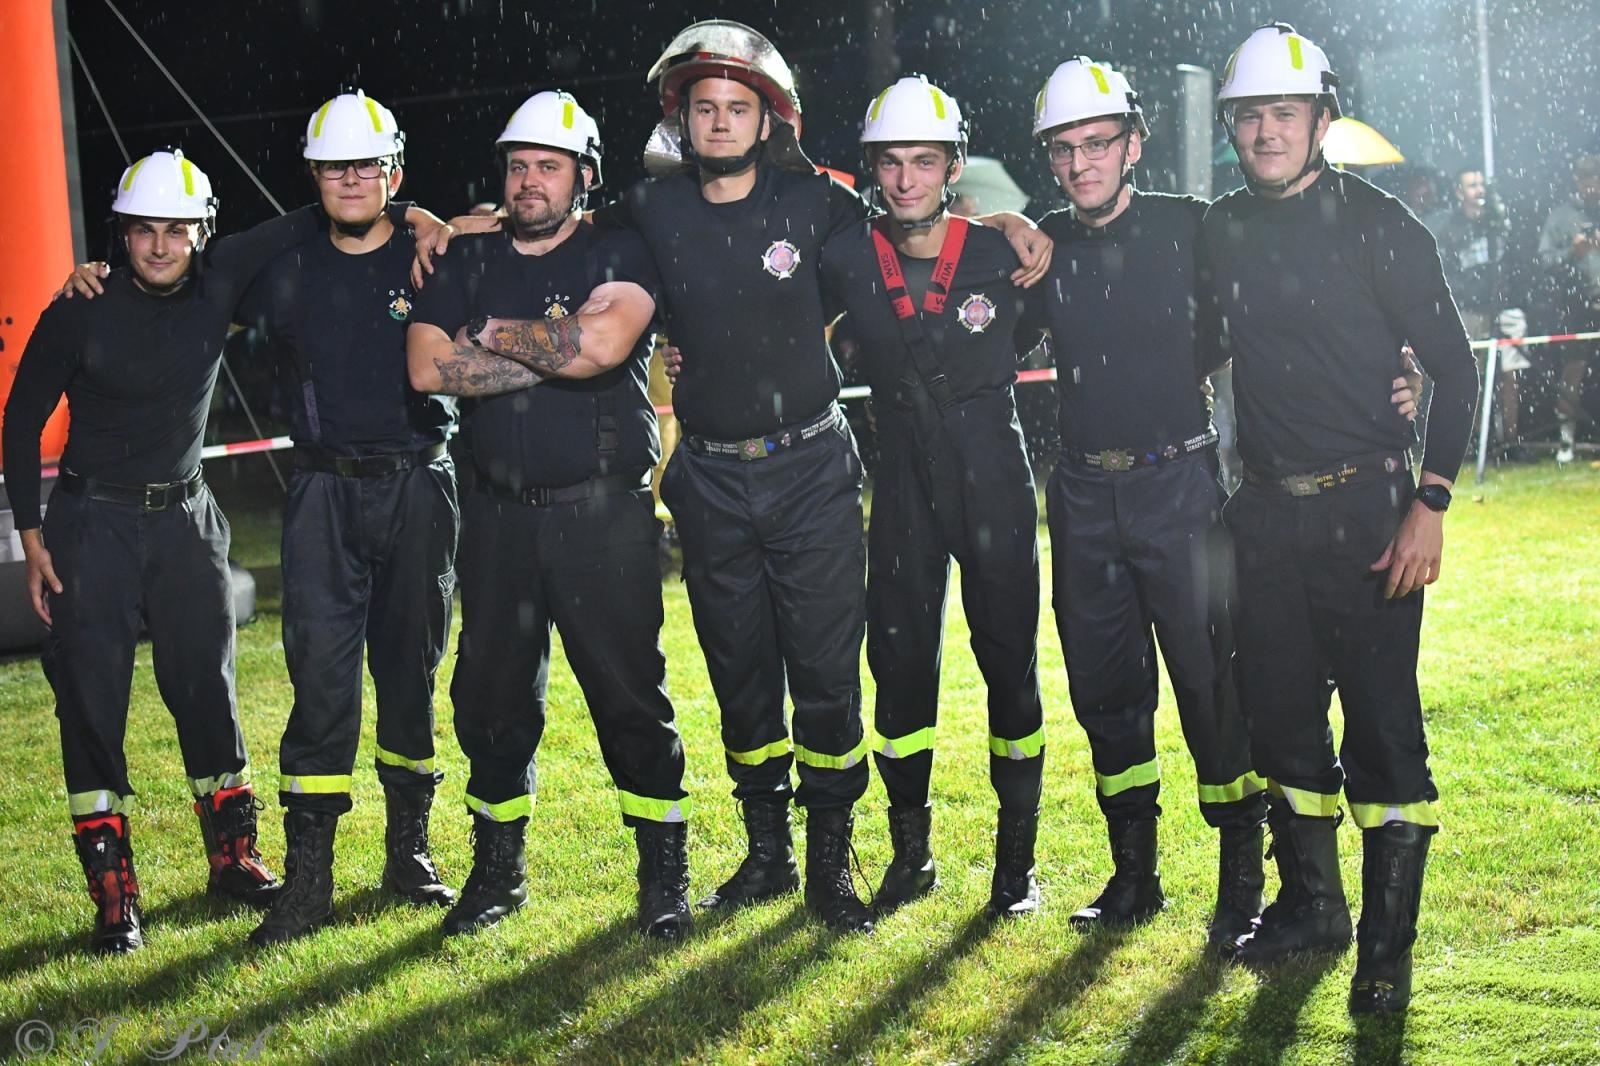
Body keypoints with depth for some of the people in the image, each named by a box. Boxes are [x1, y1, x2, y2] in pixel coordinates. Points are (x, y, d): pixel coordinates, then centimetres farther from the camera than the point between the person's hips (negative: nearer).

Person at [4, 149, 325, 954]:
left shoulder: (221, 280, -5)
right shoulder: (81, 311, -12)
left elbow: (308, 222, 3)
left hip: (185, 518, 3)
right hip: (92, 524, -3)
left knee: (208, 692, 9)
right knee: (91, 705, -2)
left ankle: (233, 858, 24)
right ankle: (113, 895, 5)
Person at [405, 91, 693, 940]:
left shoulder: (618, 256, -1)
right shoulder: (468, 264, 11)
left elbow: (601, 342, -22)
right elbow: (428, 367, -5)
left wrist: (497, 334, -7)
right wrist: (554, 354, -11)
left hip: (603, 512, -4)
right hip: (499, 513, 4)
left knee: (630, 694, -2)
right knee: (490, 695, 10)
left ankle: (664, 872, 10)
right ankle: (498, 868, 24)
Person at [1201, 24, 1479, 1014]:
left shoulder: (1378, 223, -7)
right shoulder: (1223, 230, 7)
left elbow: (1455, 367, -6)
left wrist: (1429, 505, -14)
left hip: (1365, 506, -5)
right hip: (1267, 509, 5)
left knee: (1382, 723, -3)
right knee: (1280, 712, 11)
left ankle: (1388, 943, 5)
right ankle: (1310, 901, 28)